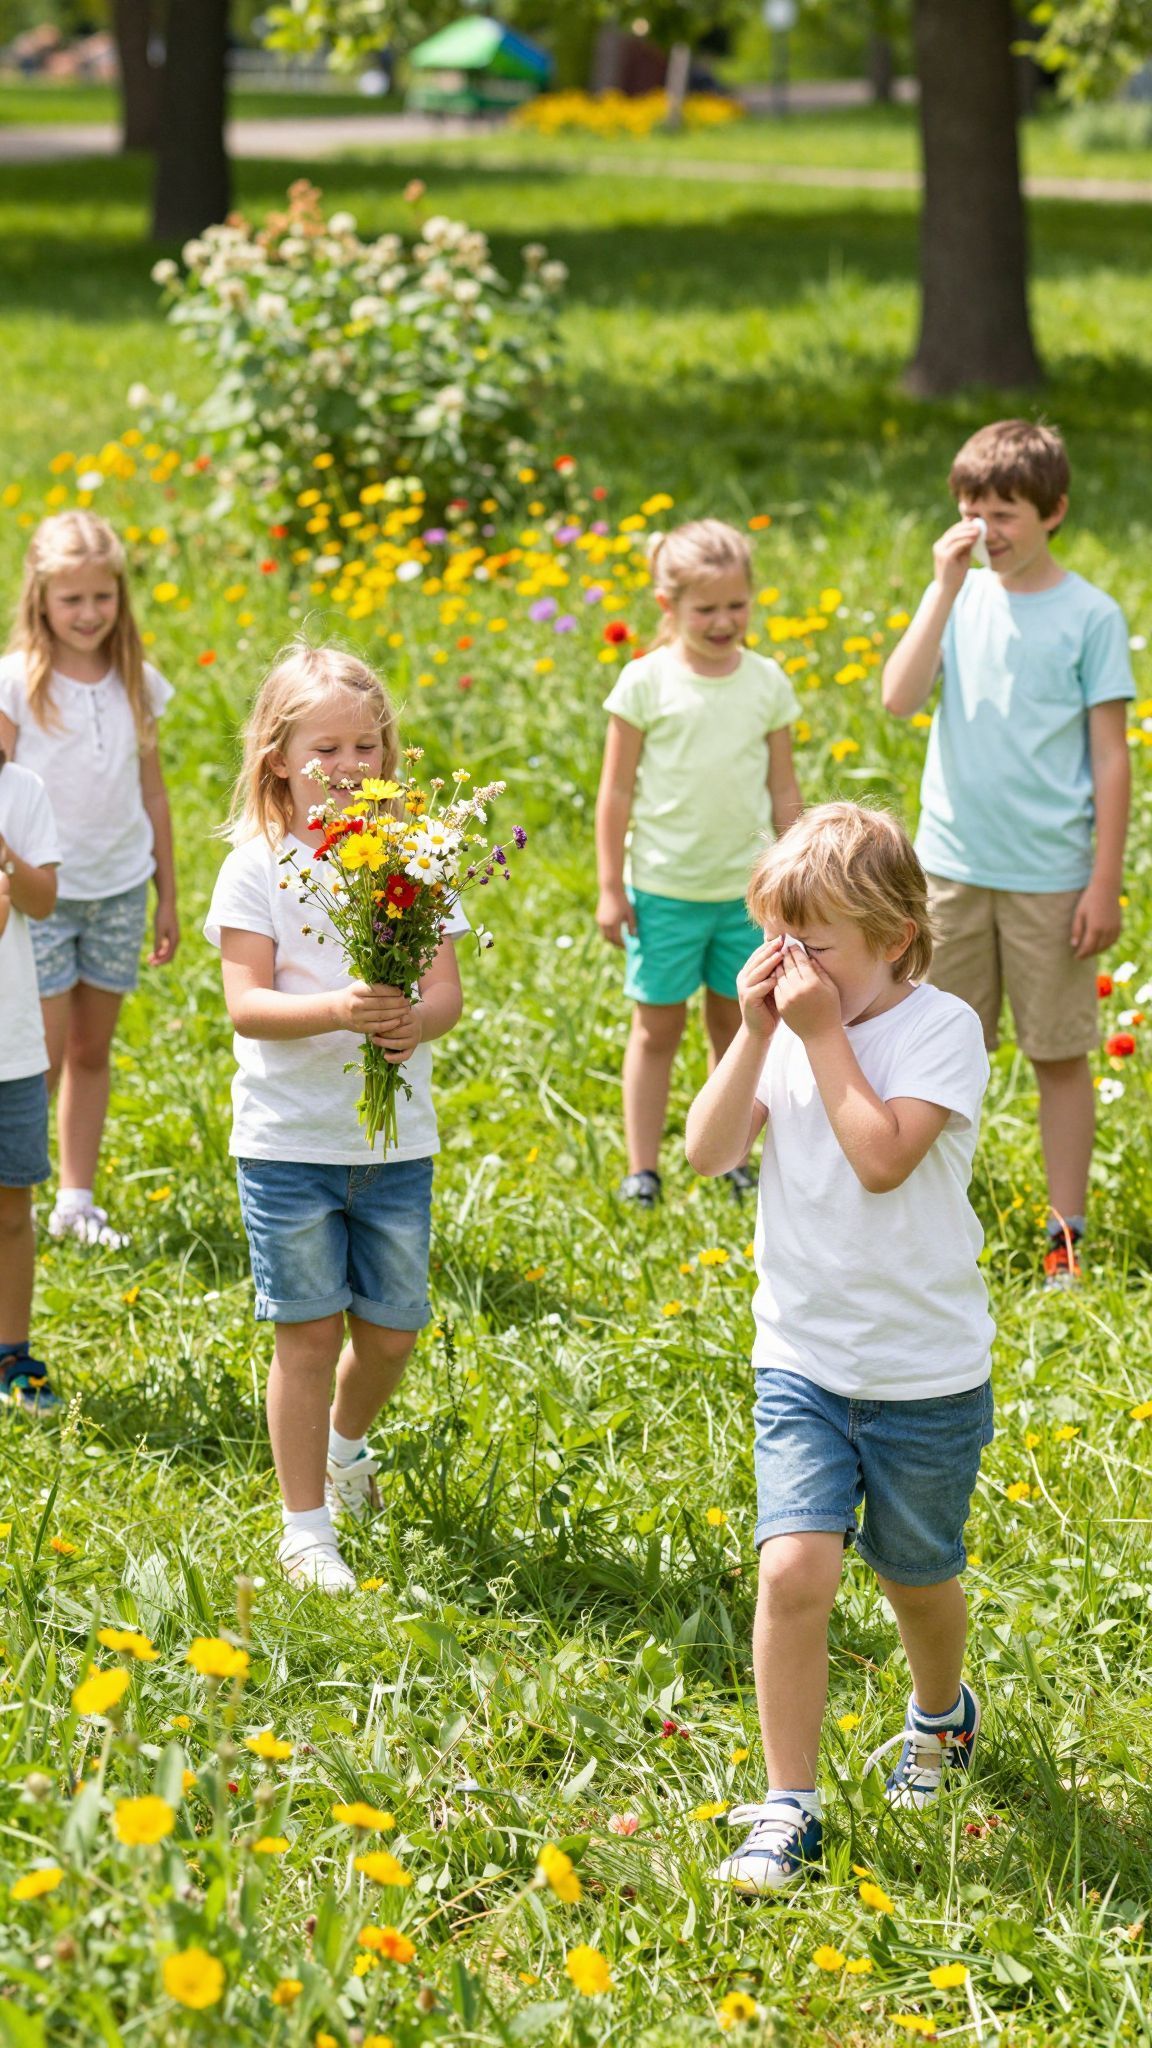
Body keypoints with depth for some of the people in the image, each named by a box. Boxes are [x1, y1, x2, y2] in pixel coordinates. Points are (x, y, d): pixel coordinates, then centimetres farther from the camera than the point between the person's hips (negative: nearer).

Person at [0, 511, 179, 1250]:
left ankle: (77, 1200, 19)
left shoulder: (139, 684, 4)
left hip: (120, 891, 4)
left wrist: (168, 897, 13)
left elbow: (152, 794, 11)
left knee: (93, 1049, 10)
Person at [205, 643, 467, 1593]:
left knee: (392, 1330, 9)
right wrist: (335, 1010, -31)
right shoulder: (257, 867, -6)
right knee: (309, 1332, 1)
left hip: (397, 1137, 3)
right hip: (288, 1141, -3)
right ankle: (306, 1525, 14)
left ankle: (346, 1439, 42)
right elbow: (245, 1005, -14)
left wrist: (419, 1021, -27)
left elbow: (447, 991, -4)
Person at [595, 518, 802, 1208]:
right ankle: (643, 1168, 13)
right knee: (658, 1027, 5)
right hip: (664, 887, -2)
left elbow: (784, 794, 8)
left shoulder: (768, 683, 1)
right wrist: (610, 887, -4)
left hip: (747, 890, 2)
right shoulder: (646, 682, -7)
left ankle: (733, 1159, 21)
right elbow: (618, 791, -3)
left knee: (735, 1024, 11)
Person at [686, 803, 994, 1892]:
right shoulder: (785, 1028, 0)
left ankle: (940, 1712, 49)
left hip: (926, 1372, -2)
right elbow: (710, 1149, -9)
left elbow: (883, 1157, -27)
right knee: (794, 1567, -13)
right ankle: (787, 1807, -3)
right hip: (802, 1361, 2)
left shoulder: (940, 1028, -14)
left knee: (916, 1575, 16)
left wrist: (825, 1035, -23)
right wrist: (756, 1032, -16)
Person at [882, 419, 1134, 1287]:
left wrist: (1106, 882, -7)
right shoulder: (960, 598, 5)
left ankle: (1067, 1233, 15)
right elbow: (900, 697, -9)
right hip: (953, 863, 3)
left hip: (1050, 878, -3)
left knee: (1060, 1054, 5)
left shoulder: (1090, 615, -5)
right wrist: (947, 588, -14)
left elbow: (1112, 758, -4)